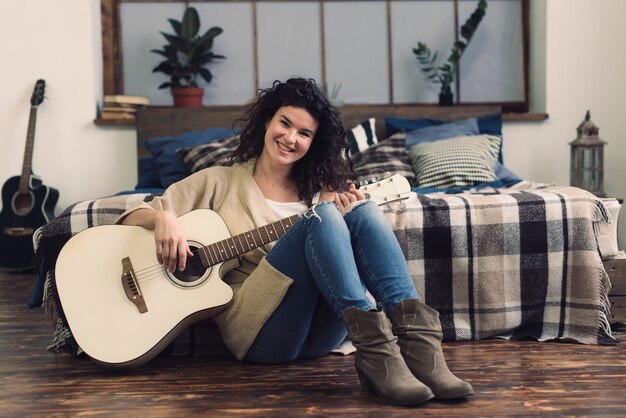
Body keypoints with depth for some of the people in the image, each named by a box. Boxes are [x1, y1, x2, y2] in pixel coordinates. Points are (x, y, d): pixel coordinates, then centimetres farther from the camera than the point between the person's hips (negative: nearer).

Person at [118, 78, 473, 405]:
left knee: (364, 211, -17)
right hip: (257, 329, -3)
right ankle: (376, 351, -39)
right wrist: (164, 218, -13)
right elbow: (134, 216, 9)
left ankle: (417, 339, -34)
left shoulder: (316, 191, 21)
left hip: (321, 332, 3)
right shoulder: (221, 182, 13)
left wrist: (348, 218, -4)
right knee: (320, 217, -24)